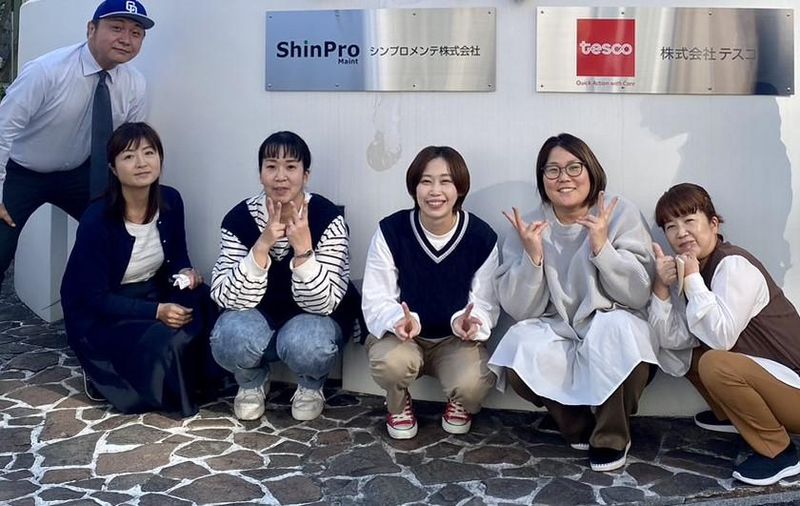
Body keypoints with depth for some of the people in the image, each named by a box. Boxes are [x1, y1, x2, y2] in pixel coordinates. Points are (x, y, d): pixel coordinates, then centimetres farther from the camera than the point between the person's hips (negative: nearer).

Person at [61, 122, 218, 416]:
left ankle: (196, 378, -1)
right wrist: (156, 311, -32)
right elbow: (96, 298, -22)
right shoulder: (97, 220, -24)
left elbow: (177, 256, 8)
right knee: (166, 341, -32)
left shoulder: (170, 201, -8)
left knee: (204, 304, -24)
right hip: (98, 315, -5)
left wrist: (186, 272, -16)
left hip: (152, 294, 6)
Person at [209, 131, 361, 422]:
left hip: (314, 318, -1)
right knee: (229, 337, -30)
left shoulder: (328, 218, -21)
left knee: (305, 344, -35)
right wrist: (262, 246, -35)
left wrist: (303, 249, -39)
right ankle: (252, 383, 6)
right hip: (261, 319, 2)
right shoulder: (239, 218, -15)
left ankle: (311, 386, 3)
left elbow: (322, 303, -25)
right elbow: (227, 298, -23)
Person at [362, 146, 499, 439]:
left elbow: (485, 303, -7)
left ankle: (460, 404, 12)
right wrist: (400, 320, -34)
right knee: (391, 363, -34)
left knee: (474, 384, -30)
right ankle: (398, 405, 5)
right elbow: (376, 299, -12)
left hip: (456, 339, 0)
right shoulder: (391, 231, -14)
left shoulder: (482, 237, -12)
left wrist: (467, 322, -31)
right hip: (400, 334, 0)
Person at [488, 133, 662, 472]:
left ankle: (611, 437, -10)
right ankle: (582, 425, -2)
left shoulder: (622, 214, -8)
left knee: (614, 326, -34)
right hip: (558, 335, 2)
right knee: (522, 343, -28)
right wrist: (532, 255, -22)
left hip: (614, 342, -1)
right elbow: (520, 310, -8)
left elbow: (638, 295, -14)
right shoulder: (528, 227, -4)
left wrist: (602, 246, -26)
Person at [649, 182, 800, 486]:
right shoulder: (685, 270, 4)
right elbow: (672, 340, -5)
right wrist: (662, 287, -18)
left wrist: (692, 279, -23)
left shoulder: (734, 265, -19)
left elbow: (721, 337, -30)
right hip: (756, 371, 8)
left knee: (715, 364, -29)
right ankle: (733, 416, 22)